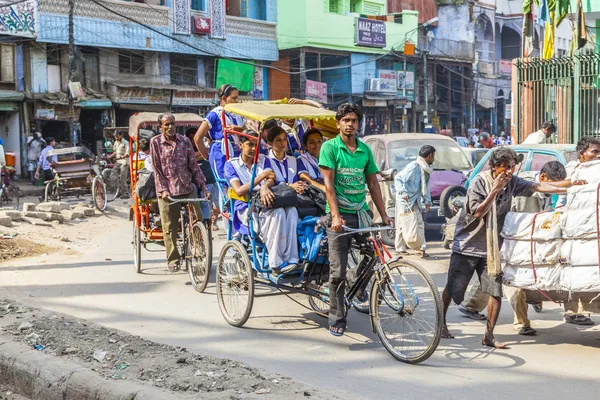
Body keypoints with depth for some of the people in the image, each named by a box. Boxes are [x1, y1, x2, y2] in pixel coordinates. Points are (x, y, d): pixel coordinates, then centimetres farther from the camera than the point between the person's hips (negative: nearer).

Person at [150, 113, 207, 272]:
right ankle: (173, 260, 12)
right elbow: (157, 169, 0)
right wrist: (163, 189, -9)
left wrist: (203, 186, 0)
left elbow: (194, 165, 8)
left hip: (188, 189, 2)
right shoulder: (155, 142, 2)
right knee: (169, 228, 1)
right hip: (168, 191, -2)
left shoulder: (185, 141, 7)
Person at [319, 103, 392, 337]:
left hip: (361, 212, 4)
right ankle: (336, 319, 3)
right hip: (340, 214, -4)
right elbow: (328, 183, -9)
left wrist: (384, 215, 7)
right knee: (338, 271, -6)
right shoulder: (330, 147, -1)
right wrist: (336, 215, -19)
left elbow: (372, 183, 13)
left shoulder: (365, 150, 11)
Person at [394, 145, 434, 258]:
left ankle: (422, 248, 4)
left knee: (419, 223, 2)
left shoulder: (426, 170, 10)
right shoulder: (414, 166, -17)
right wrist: (403, 193, -29)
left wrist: (427, 201, 7)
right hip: (405, 199, -8)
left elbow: (425, 187, 17)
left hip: (415, 200, 8)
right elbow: (398, 178, -19)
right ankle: (400, 249, 8)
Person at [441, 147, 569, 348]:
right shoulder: (479, 182, -14)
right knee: (453, 288, 6)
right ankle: (441, 323, 29)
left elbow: (537, 186, -1)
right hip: (468, 245, -4)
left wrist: (567, 190, -10)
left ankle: (489, 336, 6)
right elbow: (478, 212, -20)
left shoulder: (512, 182, 0)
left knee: (496, 292, -4)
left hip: (491, 248, 4)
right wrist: (495, 190, -23)